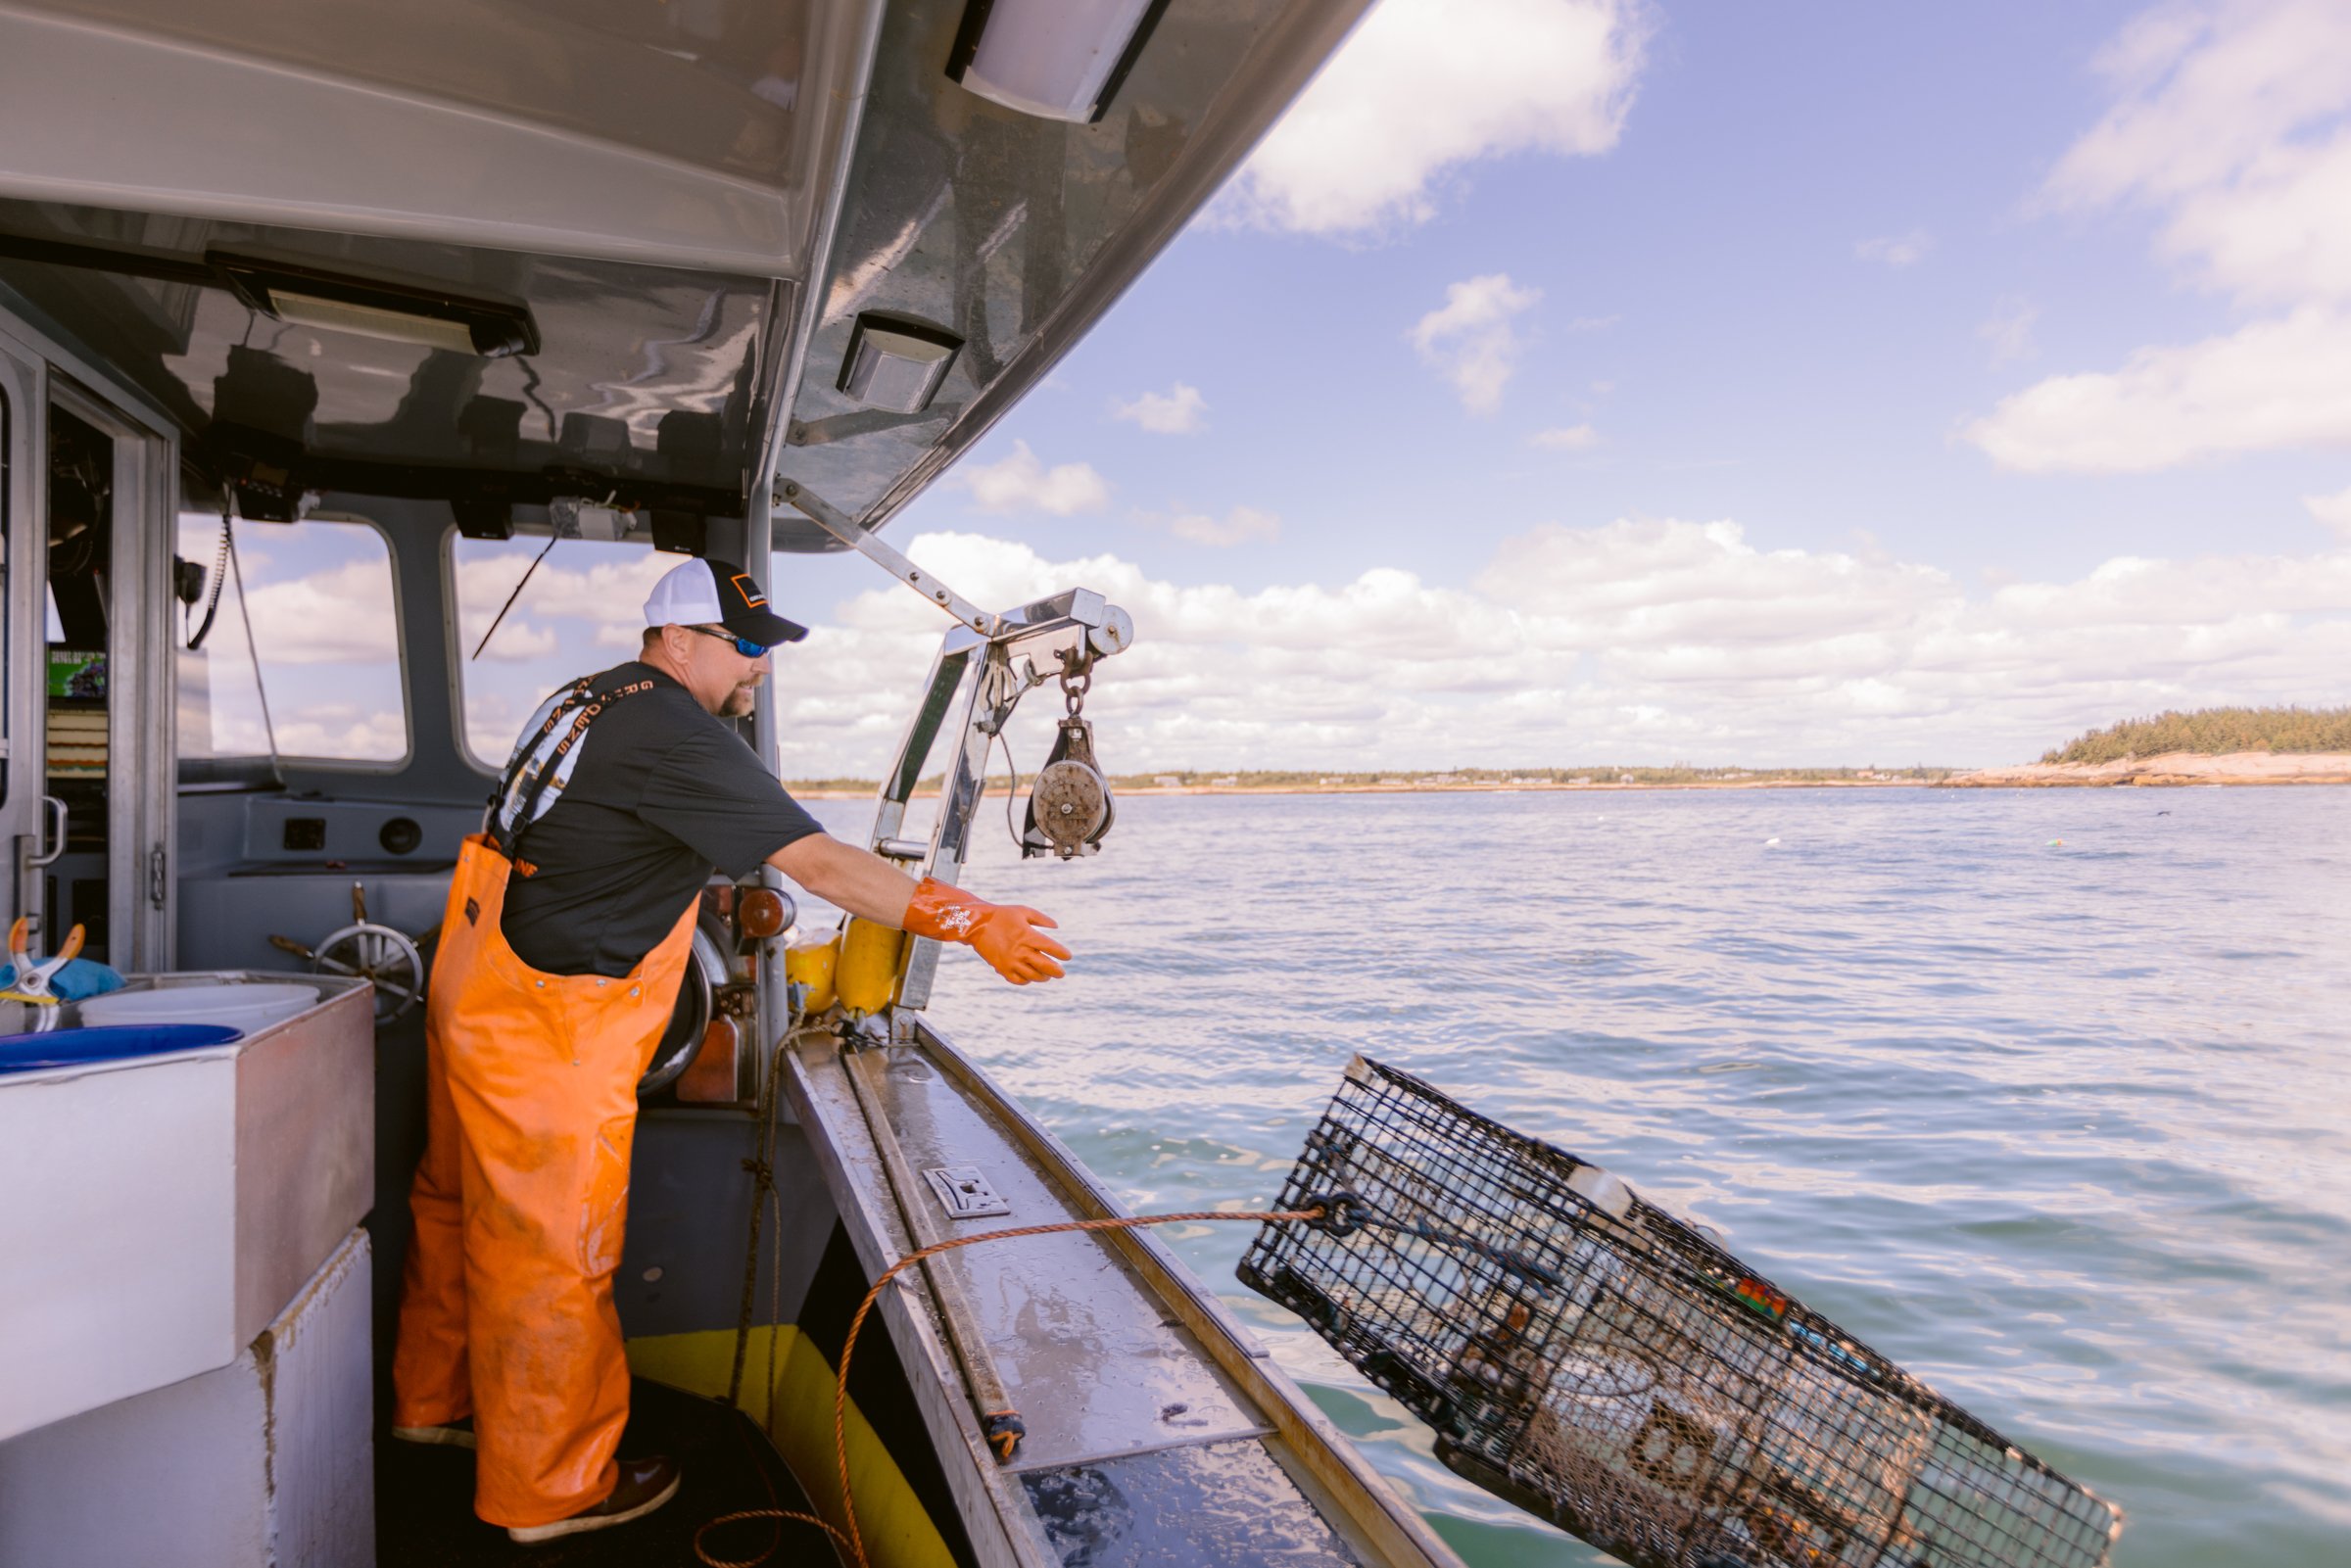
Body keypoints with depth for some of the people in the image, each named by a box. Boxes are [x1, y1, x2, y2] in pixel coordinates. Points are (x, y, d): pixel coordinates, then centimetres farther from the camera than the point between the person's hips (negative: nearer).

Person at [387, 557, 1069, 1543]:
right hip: (545, 1038, -10)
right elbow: (820, 863, -25)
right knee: (550, 1253, 4)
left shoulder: (587, 700, 9)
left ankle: (436, 1400, 45)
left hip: (477, 996, 10)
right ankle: (551, 1488, 21)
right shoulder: (674, 732, -21)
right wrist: (972, 922, -22)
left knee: (464, 1210, 24)